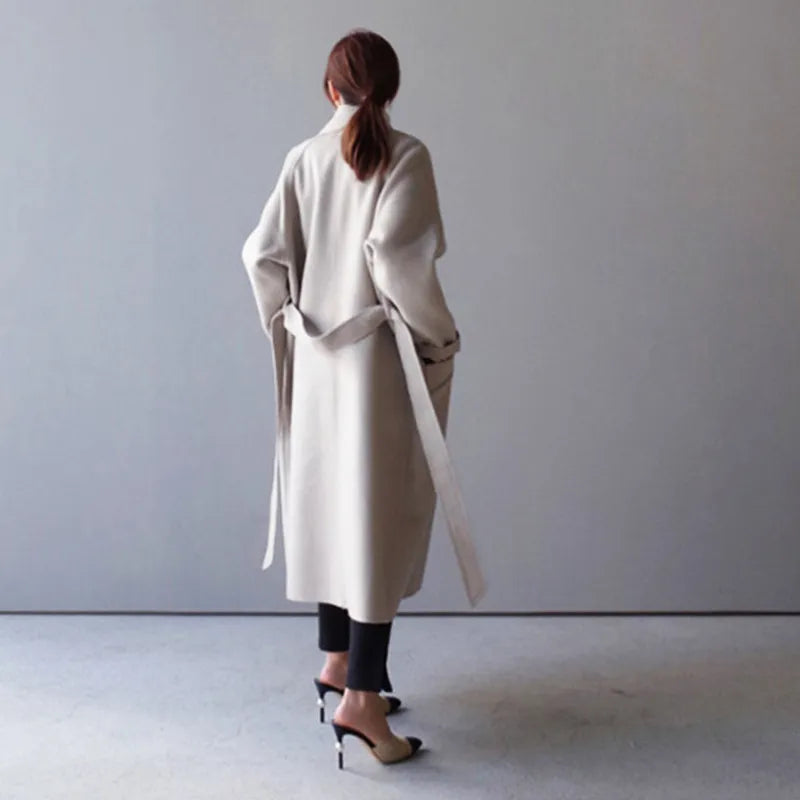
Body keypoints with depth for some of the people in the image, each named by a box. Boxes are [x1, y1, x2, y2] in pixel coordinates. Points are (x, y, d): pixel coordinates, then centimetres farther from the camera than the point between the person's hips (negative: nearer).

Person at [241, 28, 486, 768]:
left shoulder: (304, 158, 5)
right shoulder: (404, 154, -8)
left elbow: (264, 252, -1)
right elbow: (394, 255, -20)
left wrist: (286, 321, 13)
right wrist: (440, 334, -7)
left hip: (317, 359, 5)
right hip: (379, 356, -5)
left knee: (330, 501, 15)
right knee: (382, 514, -2)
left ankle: (337, 661, 27)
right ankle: (360, 699, -2)